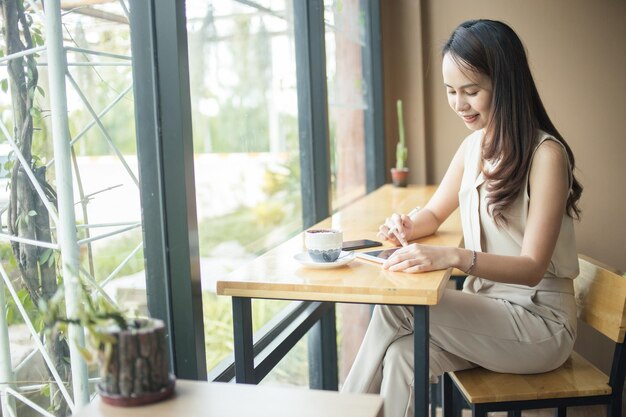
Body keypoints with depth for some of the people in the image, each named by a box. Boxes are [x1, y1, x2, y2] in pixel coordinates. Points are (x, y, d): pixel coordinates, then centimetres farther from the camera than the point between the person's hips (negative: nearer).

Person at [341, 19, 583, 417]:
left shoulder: (545, 154, -17)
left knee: (395, 309, -23)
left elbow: (532, 267, -20)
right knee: (403, 357, -24)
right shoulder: (474, 145, 6)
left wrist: (455, 257, -38)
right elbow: (434, 213, 16)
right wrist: (408, 225, -9)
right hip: (486, 308, 6)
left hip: (539, 322, -6)